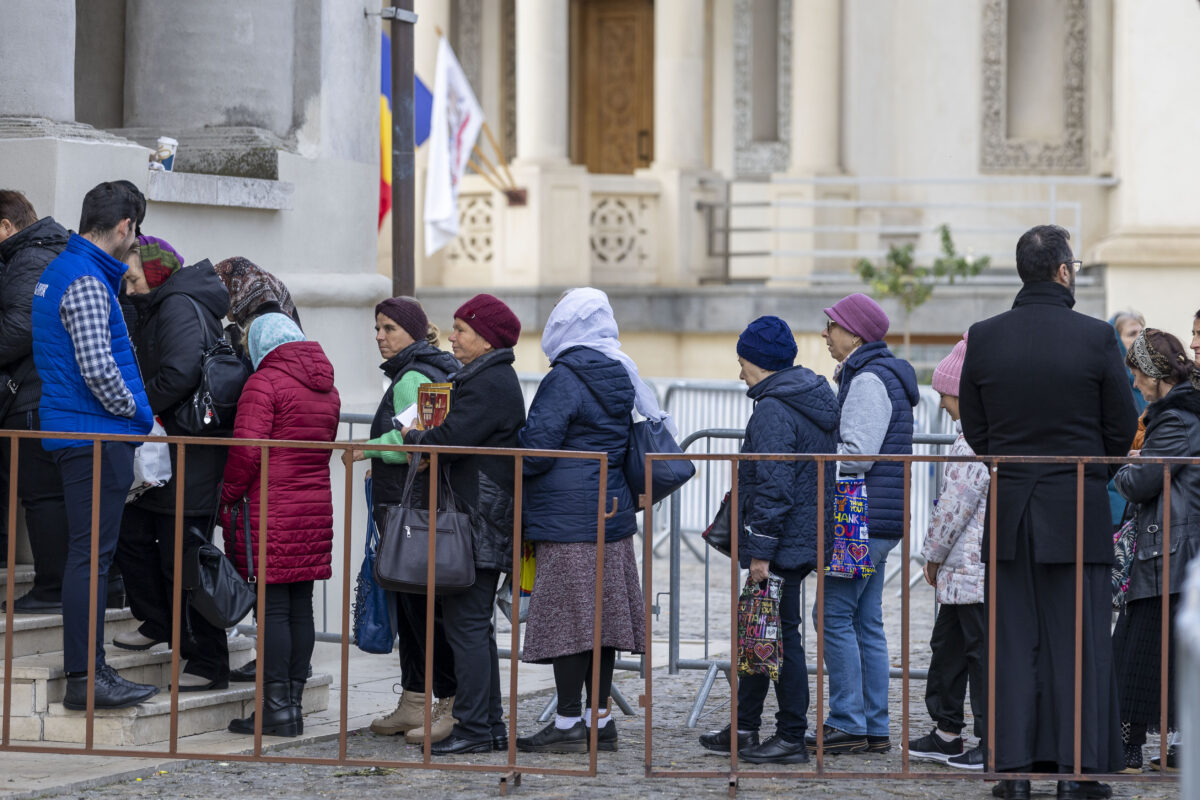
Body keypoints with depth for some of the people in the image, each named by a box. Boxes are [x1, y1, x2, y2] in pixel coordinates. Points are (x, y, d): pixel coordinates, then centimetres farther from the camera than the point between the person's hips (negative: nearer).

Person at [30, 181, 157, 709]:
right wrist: (135, 413, -8)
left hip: (70, 431, 10)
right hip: (96, 434, -10)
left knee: (86, 552, 12)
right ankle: (84, 677, -8)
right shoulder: (86, 282, -16)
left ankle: (88, 667, 16)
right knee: (91, 554, -8)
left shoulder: (57, 271, 17)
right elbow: (97, 367, -24)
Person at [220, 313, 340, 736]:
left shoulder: (264, 382, -10)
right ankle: (293, 703, 13)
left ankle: (277, 708, -5)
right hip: (316, 507, 7)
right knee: (300, 607, 10)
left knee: (272, 608, -5)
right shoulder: (326, 387, 14)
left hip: (270, 511, -7)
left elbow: (247, 448, -16)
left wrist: (230, 496, -5)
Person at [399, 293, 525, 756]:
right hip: (484, 523, 11)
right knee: (475, 625, 13)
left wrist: (410, 437, -3)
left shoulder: (489, 384, -15)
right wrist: (424, 441, 6)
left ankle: (473, 729, -8)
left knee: (465, 623, -9)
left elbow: (448, 441, -21)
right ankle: (490, 728, 17)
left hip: (478, 523, -11)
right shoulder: (494, 379, 19)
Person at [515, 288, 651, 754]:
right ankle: (600, 719, 14)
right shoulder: (619, 376, 11)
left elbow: (536, 448, -16)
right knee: (603, 615, 10)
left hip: (568, 519, -8)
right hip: (613, 513, 8)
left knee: (567, 617, -4)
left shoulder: (565, 379, -14)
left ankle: (569, 724, -3)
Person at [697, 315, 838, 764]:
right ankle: (745, 728, 25)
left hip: (782, 543, -10)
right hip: (807, 536, 10)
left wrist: (760, 550, -21)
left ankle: (792, 737, 1)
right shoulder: (813, 401, 14)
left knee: (780, 635, -4)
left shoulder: (773, 411, -18)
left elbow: (773, 487, -23)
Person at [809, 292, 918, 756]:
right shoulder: (881, 374, 19)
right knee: (866, 621, 10)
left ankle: (847, 723, -6)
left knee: (835, 614, -7)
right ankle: (875, 728, 12)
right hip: (877, 520, 10)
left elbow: (856, 455, -20)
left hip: (864, 520, -10)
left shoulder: (868, 379, -13)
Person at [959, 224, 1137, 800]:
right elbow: (1123, 428, -1)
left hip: (1010, 511, 3)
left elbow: (973, 428, 5)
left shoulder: (984, 338, -2)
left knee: (1015, 643, 7)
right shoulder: (1096, 338, -9)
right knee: (1079, 641, 3)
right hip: (1078, 512, -2)